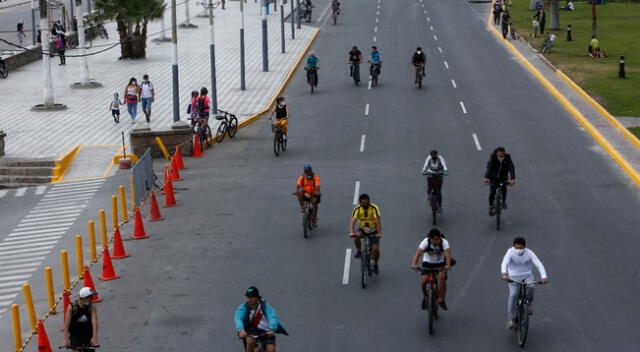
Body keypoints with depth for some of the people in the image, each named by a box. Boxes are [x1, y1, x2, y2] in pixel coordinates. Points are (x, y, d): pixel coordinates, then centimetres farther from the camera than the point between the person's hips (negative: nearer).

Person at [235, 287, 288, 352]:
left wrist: (271, 330, -43)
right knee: (250, 341, -33)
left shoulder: (265, 306, -6)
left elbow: (272, 317, -22)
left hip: (267, 333, 0)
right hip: (252, 332, 0)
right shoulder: (244, 307, -5)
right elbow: (238, 318, -22)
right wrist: (241, 329, -44)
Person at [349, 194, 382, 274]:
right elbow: (353, 221, -27)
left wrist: (379, 233, -42)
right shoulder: (357, 209, -17)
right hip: (362, 229, 1)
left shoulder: (374, 208, -21)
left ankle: (375, 265, 13)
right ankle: (359, 251, -6)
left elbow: (378, 221, -30)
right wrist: (351, 232, -43)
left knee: (376, 249, -14)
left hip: (373, 230, -1)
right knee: (356, 236, -33)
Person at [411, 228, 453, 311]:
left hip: (440, 263, 0)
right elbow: (418, 253, -36)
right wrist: (414, 264, -53)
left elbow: (447, 253, -39)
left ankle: (441, 300, -14)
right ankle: (425, 297, 11)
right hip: (427, 263, 0)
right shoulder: (425, 242, -25)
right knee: (424, 280, -19)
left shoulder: (444, 242, -24)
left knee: (442, 277, -27)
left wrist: (448, 265, -57)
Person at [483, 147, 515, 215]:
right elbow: (489, 167, -36)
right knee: (492, 191, -7)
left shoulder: (507, 158, -20)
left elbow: (511, 168, -30)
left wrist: (513, 179, -45)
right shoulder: (493, 157, -23)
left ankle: (504, 201, 8)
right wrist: (486, 177, -52)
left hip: (503, 177, 1)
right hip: (494, 177, -1)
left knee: (504, 187, -20)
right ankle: (491, 206, 15)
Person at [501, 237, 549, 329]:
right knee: (513, 294, -23)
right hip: (514, 276, -1)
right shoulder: (510, 252, -16)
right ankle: (510, 319, -17)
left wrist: (544, 277, -40)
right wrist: (504, 274, -51)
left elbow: (539, 264, -22)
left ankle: (529, 303, -2)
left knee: (530, 287, -32)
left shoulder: (529, 253, -14)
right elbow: (504, 263, -30)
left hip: (527, 275, 1)